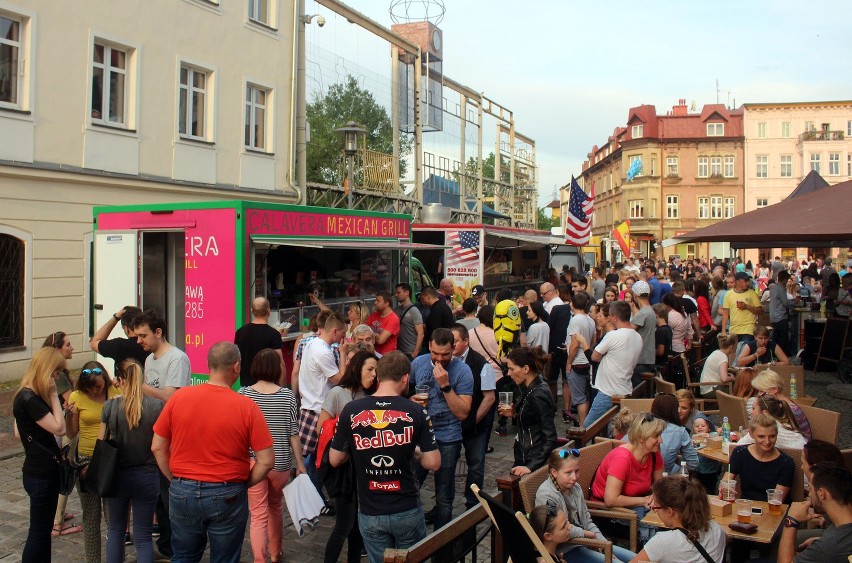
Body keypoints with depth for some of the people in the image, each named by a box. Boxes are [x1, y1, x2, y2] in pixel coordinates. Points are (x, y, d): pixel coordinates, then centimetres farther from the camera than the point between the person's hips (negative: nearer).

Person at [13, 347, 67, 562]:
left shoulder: (33, 396, 9)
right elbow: (59, 428, -23)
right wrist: (53, 394, -18)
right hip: (40, 475, -10)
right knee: (38, 533, 2)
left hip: (45, 471, 10)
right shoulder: (28, 399, -22)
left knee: (44, 530, 18)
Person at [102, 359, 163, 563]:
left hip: (117, 476, 1)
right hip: (147, 476, -1)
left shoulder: (110, 406, -11)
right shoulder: (157, 406, -13)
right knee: (143, 536, 9)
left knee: (115, 529, 22)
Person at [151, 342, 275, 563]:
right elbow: (266, 461, -12)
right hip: (227, 496, -2)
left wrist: (176, 479, 12)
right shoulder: (247, 407, -13)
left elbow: (158, 447, 2)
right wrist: (243, 485, 3)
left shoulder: (179, 397, -5)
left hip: (183, 493, 3)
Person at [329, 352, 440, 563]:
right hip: (407, 511, -1)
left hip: (370, 514, 1)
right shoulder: (416, 411, -12)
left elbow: (335, 460, -1)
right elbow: (433, 463, -11)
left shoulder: (351, 410, -9)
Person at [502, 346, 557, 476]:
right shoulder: (530, 389, 4)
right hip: (524, 454, 9)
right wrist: (514, 413, 3)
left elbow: (550, 439, -24)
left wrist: (531, 466, -31)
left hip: (534, 459, -9)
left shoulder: (538, 395, -23)